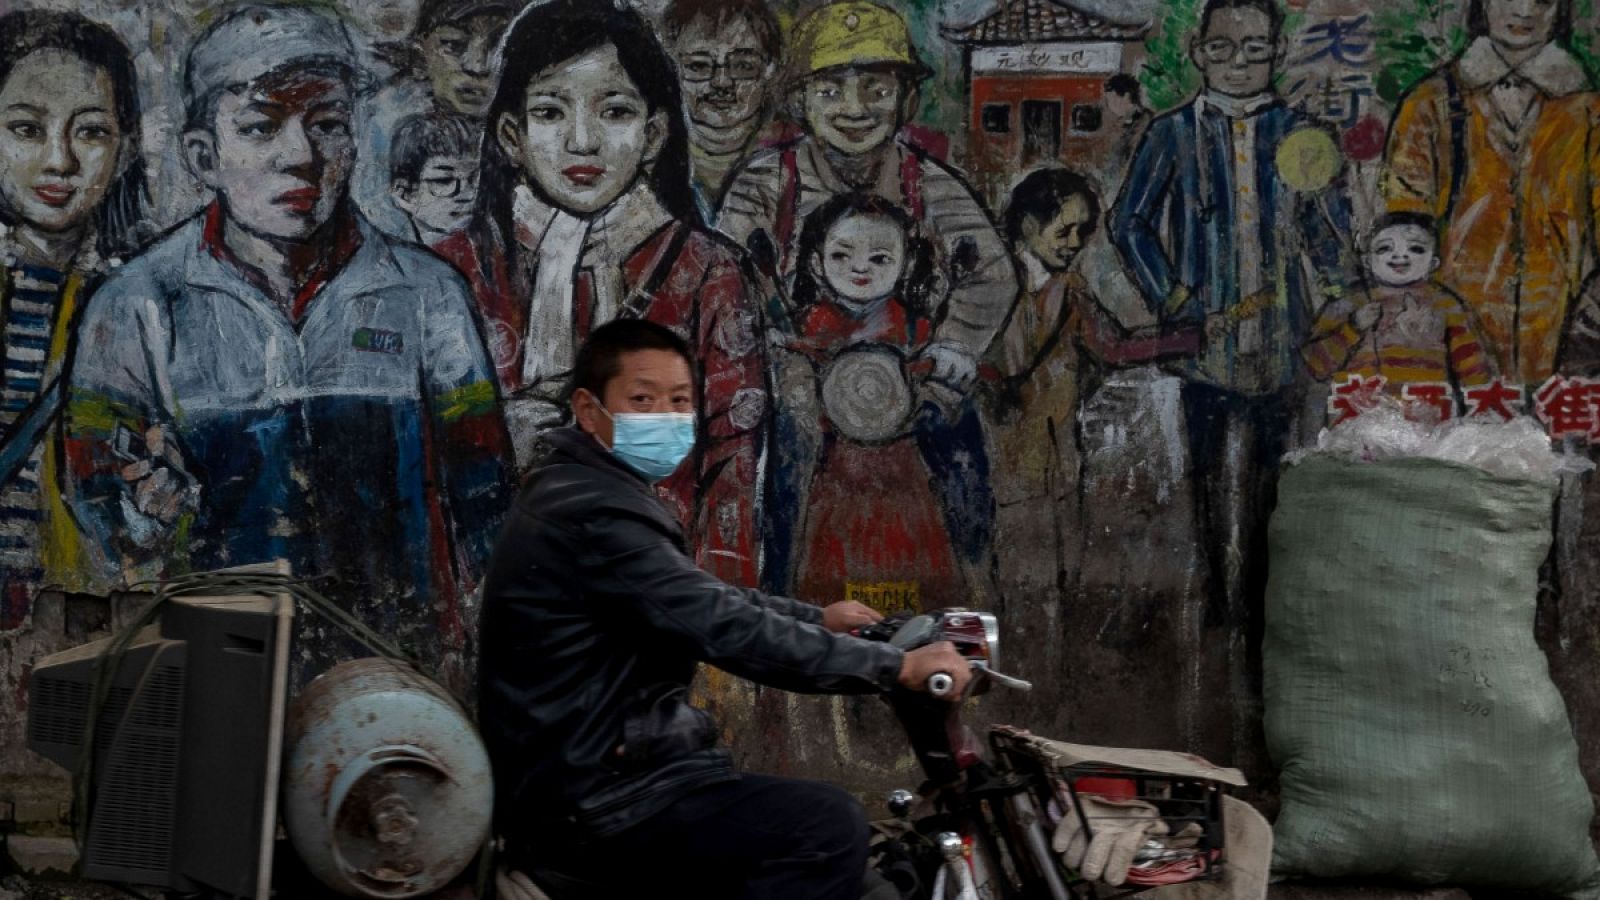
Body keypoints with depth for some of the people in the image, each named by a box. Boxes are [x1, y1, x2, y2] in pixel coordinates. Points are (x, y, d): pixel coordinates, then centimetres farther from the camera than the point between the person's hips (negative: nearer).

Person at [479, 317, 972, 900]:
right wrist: (898, 667, -22)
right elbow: (728, 628, -25)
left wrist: (819, 618, 28)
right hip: (595, 800, -11)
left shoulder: (585, 492, 15)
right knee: (830, 827, -21)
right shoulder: (592, 514, -20)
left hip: (588, 772, 11)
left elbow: (707, 602, 27)